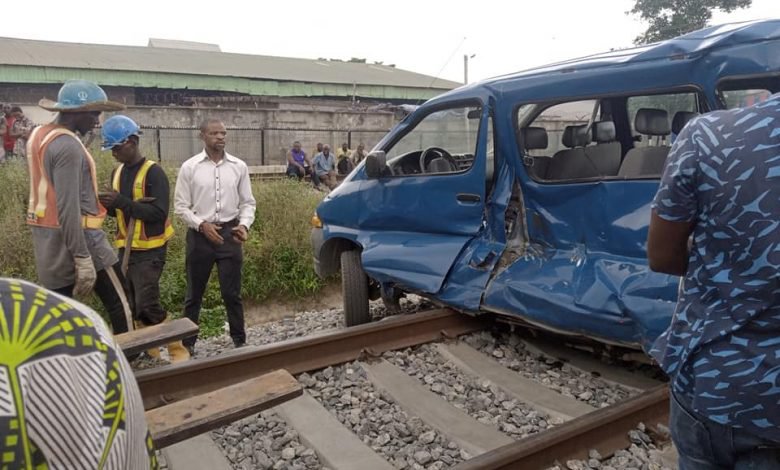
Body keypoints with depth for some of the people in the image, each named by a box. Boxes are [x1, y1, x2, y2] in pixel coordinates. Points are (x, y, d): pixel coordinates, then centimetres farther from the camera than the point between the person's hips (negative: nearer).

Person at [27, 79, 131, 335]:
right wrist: (83, 259, -24)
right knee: (119, 305, 4)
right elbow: (68, 208, -23)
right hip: (80, 238, -9)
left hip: (48, 242, 9)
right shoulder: (68, 146, -18)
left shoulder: (38, 136, 12)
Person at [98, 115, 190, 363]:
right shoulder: (117, 173, 10)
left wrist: (122, 201, -28)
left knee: (147, 304, -11)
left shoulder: (153, 172, -14)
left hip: (150, 250, -8)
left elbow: (159, 213, -22)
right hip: (126, 248, 8)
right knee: (132, 304, 11)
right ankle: (149, 348, 27)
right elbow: (119, 211, 17)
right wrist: (108, 204, -5)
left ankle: (178, 349, 4)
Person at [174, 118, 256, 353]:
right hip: (200, 234, 0)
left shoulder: (239, 166, 3)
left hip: (229, 233, 1)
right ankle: (188, 343, 25)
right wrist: (202, 225, -15)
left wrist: (244, 224, -12)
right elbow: (180, 205, -1)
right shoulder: (189, 167, -2)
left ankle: (239, 340, 20)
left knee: (232, 293, 7)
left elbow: (247, 202, 6)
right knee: (194, 294, 11)